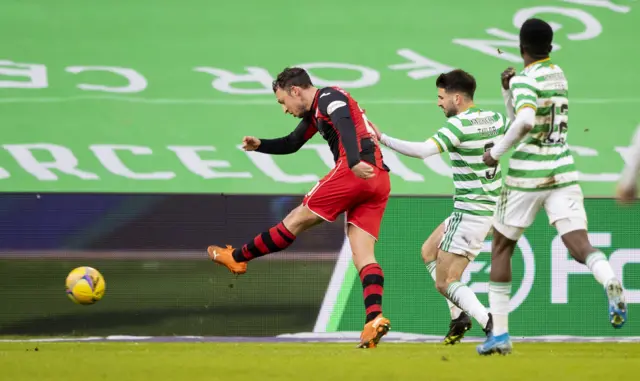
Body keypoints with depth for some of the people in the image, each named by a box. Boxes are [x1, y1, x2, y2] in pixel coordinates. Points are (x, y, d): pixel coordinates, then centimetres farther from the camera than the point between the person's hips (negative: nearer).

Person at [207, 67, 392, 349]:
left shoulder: (328, 98, -1)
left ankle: (237, 258, 16)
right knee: (362, 255, -1)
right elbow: (291, 144, 42)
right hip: (379, 181, 10)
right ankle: (374, 319, -18)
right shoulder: (314, 112, 30)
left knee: (297, 220, 4)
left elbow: (345, 127, -21)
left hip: (357, 172, -10)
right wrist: (260, 145, 24)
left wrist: (354, 161, -37)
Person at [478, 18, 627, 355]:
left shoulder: (526, 79, -8)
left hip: (527, 175, -5)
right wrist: (508, 88, 13)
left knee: (501, 248, 13)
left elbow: (524, 121, -28)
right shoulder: (558, 75, 15)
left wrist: (497, 152, -16)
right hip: (563, 172, 5)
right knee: (580, 244, -10)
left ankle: (499, 333, 13)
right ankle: (610, 281, -45)